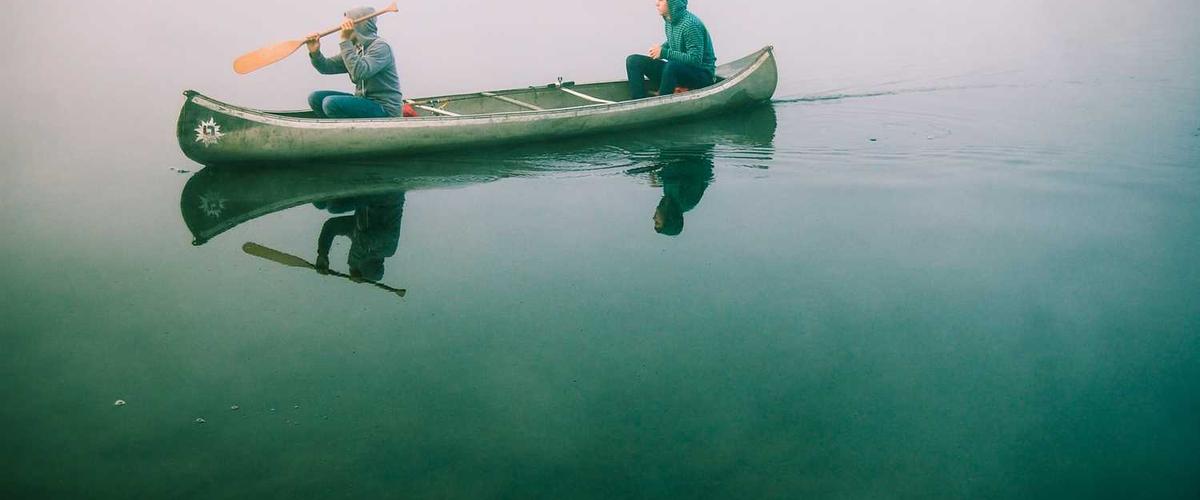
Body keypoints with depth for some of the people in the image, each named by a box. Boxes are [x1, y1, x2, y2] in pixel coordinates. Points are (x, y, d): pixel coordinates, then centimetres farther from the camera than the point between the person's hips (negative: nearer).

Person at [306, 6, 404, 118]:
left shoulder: (381, 47, -14)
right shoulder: (354, 48, 11)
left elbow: (359, 73, -30)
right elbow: (327, 67, 10)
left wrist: (345, 41, -28)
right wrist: (315, 53, -10)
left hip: (385, 108, -9)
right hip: (363, 101, 9)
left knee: (331, 103, -24)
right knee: (315, 98, 2)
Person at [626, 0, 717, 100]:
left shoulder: (691, 24, -21)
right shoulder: (670, 20, 3)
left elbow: (695, 60, -25)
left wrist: (664, 53, -23)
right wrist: (661, 48, -1)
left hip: (702, 75, -8)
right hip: (676, 71, 8)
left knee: (672, 66, -40)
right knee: (633, 61, -1)